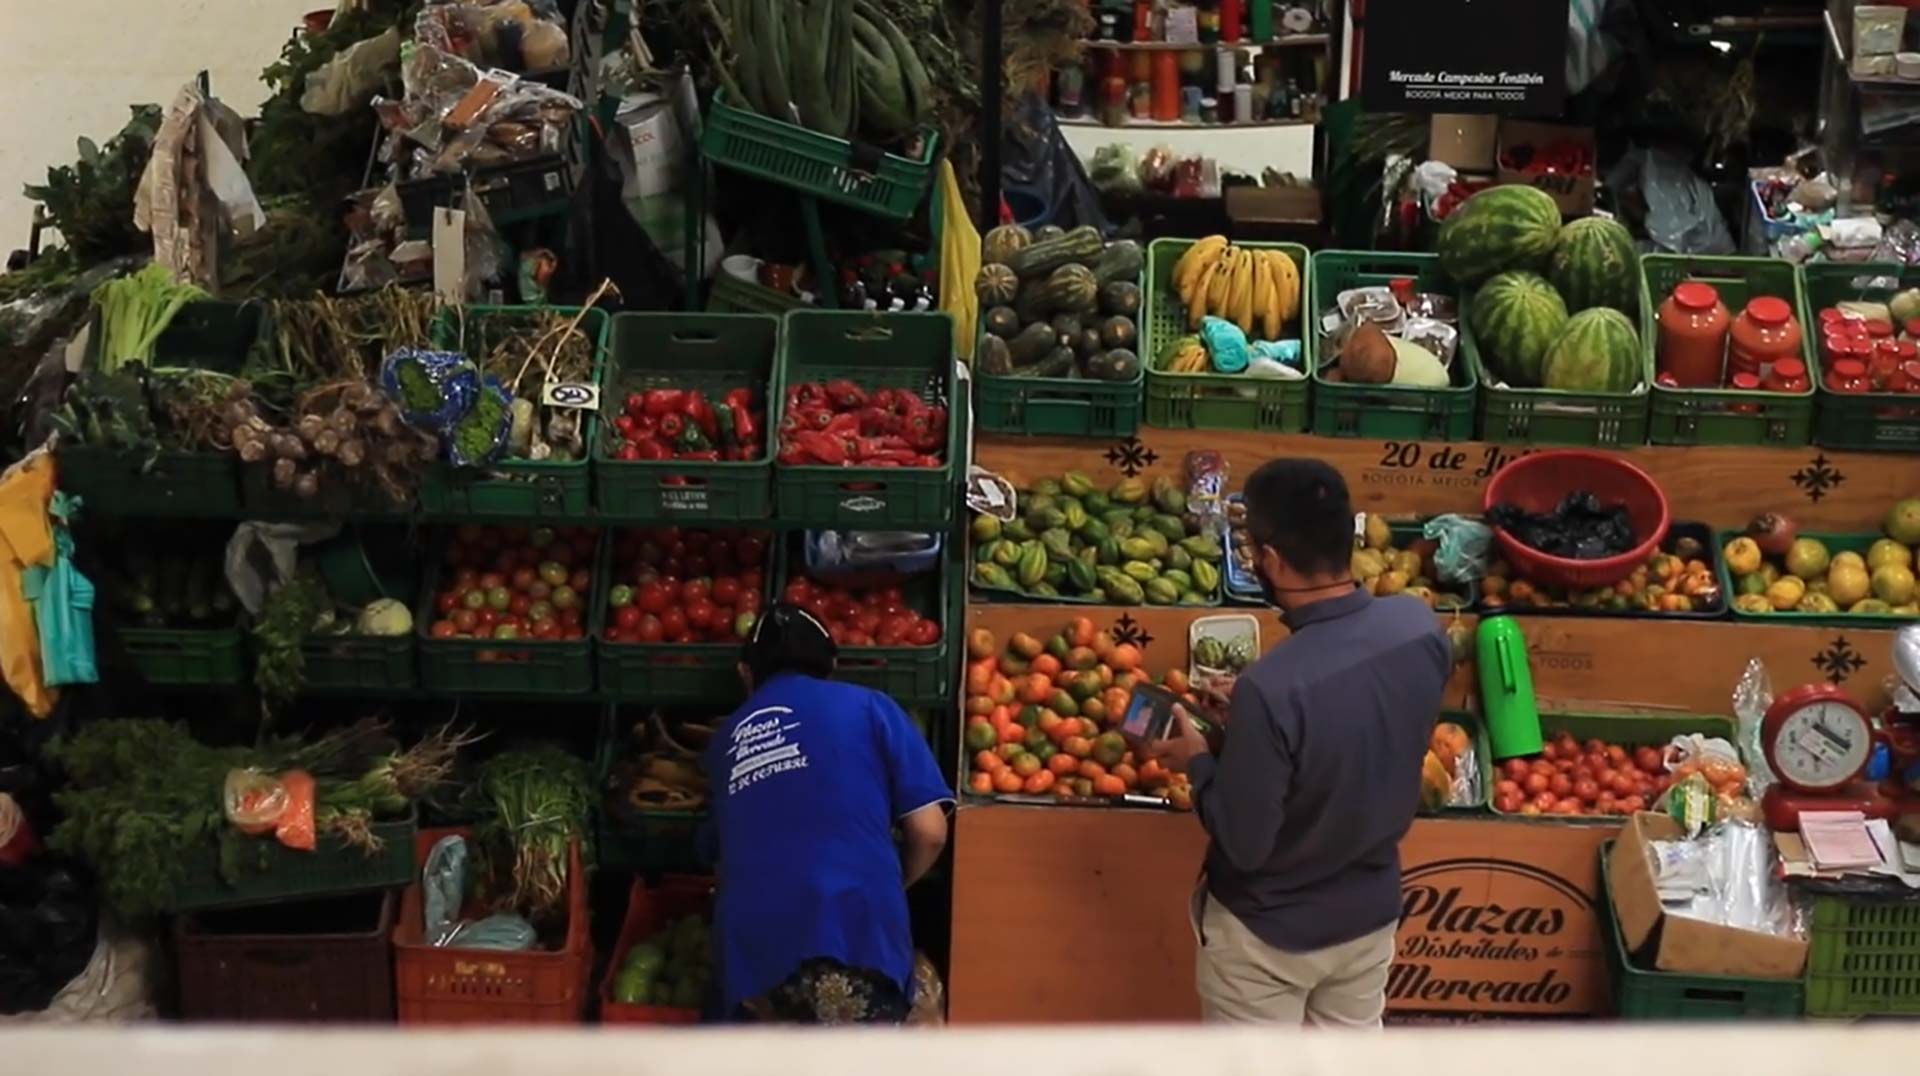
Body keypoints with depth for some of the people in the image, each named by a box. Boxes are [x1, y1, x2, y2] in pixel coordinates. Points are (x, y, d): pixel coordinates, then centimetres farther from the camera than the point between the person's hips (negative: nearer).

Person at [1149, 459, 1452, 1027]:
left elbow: (1242, 843, -25)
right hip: (1372, 911, 6)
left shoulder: (1271, 688, -36)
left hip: (1267, 933, -5)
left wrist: (1198, 761, -8)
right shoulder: (1421, 628, -16)